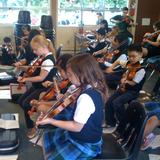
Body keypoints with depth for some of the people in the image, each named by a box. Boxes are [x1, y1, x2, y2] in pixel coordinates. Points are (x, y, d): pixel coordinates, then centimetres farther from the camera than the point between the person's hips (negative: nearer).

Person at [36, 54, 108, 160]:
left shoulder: (86, 97, -32)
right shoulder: (94, 89, -4)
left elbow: (77, 126, -26)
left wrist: (51, 121, -20)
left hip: (85, 144, -9)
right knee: (49, 136, 19)